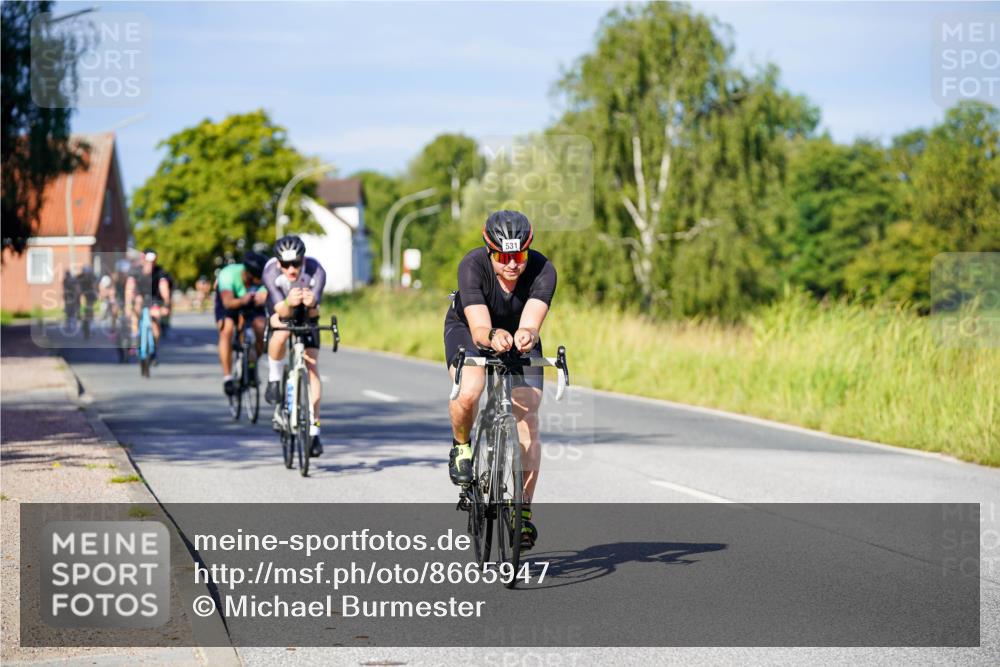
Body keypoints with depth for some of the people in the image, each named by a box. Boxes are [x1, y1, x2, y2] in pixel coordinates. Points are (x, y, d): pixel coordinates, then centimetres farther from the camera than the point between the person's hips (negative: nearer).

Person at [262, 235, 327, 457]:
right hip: (281, 311, -1)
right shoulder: (271, 272, -34)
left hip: (306, 316, 1)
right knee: (282, 332, -37)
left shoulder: (316, 271, -33)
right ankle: (274, 379, -11)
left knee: (312, 368, -9)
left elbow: (314, 312, -39)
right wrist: (289, 303, -62)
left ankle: (314, 431, -3)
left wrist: (311, 304, -62)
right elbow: (281, 311, -40)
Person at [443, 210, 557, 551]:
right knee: (468, 394, -31)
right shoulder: (473, 265, -34)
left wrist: (526, 336, -67)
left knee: (528, 419, -10)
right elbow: (479, 328, -42)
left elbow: (531, 323, -44)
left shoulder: (542, 270, -31)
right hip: (468, 329, -1)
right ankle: (461, 446, 2)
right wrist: (493, 337, -65)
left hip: (518, 337, 2)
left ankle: (524, 510, -1)